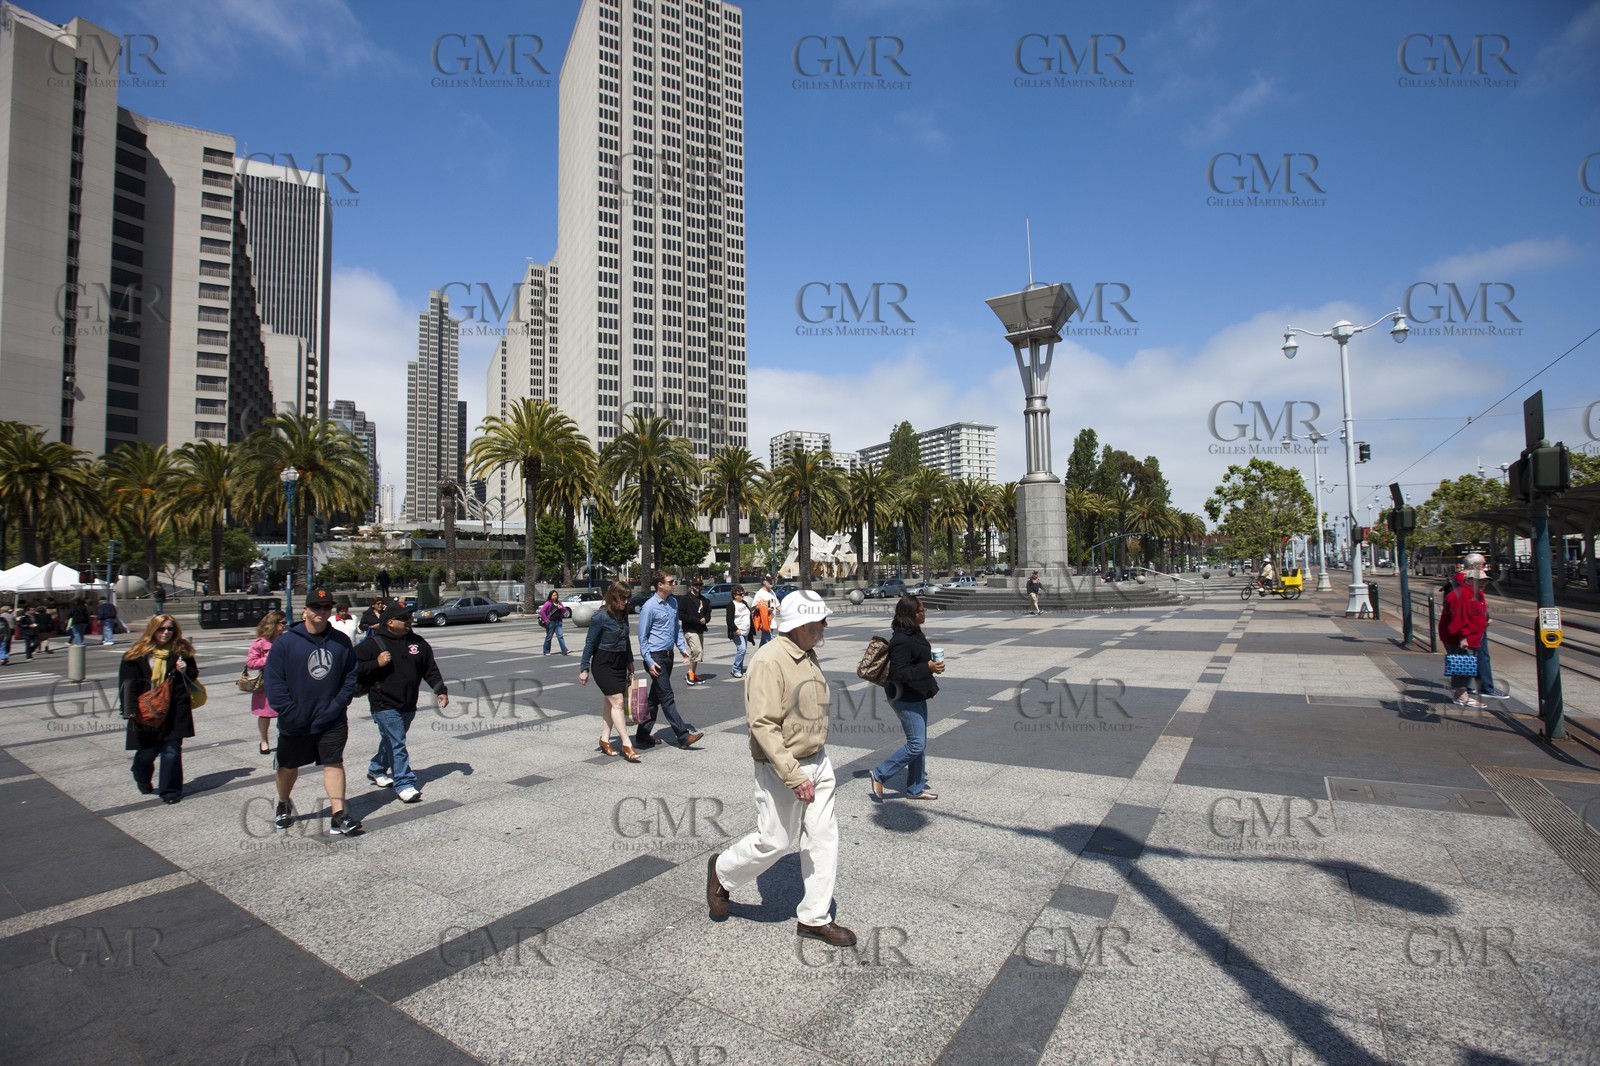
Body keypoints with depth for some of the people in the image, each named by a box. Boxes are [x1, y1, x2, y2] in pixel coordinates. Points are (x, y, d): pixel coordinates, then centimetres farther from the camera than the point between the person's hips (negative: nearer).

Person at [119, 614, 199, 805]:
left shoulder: (181, 651, 3)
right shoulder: (137, 654, -1)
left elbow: (193, 675, 14)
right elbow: (127, 683, -1)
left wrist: (185, 671, -9)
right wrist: (131, 709, -9)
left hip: (173, 712, 0)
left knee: (171, 751, -2)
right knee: (146, 752, 10)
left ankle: (170, 791, 9)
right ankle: (143, 780, 41)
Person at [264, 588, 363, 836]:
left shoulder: (341, 641, 0)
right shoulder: (285, 643, -8)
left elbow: (350, 676, 5)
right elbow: (274, 682, -8)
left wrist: (339, 703, -7)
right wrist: (289, 712, -14)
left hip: (332, 721, 0)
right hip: (295, 723, 0)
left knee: (334, 764, -2)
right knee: (288, 768, 19)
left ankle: (338, 816, 0)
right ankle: (283, 806, 45)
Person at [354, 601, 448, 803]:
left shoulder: (417, 642, 6)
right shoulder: (373, 643, -8)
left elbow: (430, 669, 11)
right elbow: (355, 670, -8)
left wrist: (440, 690, 3)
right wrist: (377, 663, -21)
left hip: (408, 705, 6)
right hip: (385, 705, -6)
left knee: (392, 741, 21)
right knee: (397, 744, -8)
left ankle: (376, 770, 42)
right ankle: (404, 784, -4)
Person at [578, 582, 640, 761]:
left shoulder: (623, 614, 3)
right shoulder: (600, 617, -17)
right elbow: (590, 642, -12)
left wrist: (630, 661, 20)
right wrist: (584, 668, -10)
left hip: (620, 663, 7)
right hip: (603, 664, -7)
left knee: (610, 702, 11)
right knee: (617, 702, -9)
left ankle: (604, 740, 22)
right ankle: (626, 745, -6)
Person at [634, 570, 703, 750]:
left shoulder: (673, 602, 10)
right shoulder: (649, 607, -13)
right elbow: (643, 637, -11)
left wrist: (682, 647, 11)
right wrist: (649, 661, -16)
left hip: (668, 655, 8)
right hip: (656, 657, -8)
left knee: (655, 697, 14)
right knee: (667, 698, -6)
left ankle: (642, 735, 23)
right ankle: (684, 735, -6)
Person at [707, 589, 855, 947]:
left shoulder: (808, 656, 6)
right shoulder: (769, 660, -23)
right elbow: (762, 725, -27)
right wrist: (794, 776, -28)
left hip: (818, 762, 8)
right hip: (781, 769, -8)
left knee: (823, 837, 11)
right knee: (774, 841, 5)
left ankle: (815, 917, 27)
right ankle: (722, 872, 34)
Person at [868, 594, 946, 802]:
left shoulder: (914, 633, 7)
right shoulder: (902, 641, -25)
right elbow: (899, 673, -28)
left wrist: (930, 687, 23)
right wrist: (928, 668, -32)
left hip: (916, 696, 10)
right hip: (906, 699, -10)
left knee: (919, 743, 16)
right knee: (916, 745, -6)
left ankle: (916, 788, 28)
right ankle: (879, 774, 8)